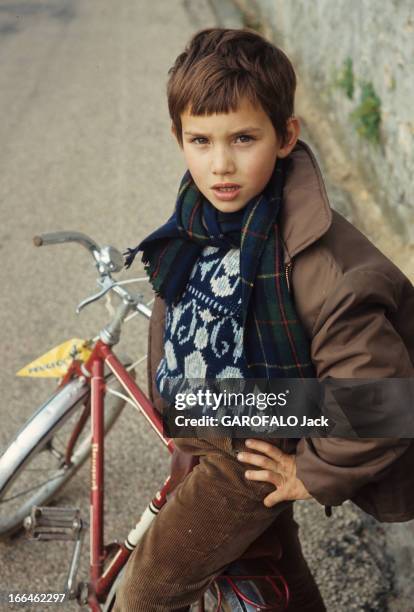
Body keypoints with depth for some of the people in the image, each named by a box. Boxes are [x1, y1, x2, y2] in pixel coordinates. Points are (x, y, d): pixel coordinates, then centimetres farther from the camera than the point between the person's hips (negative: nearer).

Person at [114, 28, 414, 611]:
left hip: (255, 455, -7)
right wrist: (172, 407, 16)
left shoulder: (315, 262, -35)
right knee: (267, 550, 29)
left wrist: (312, 473, -21)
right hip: (200, 437, 7)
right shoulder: (199, 217, -11)